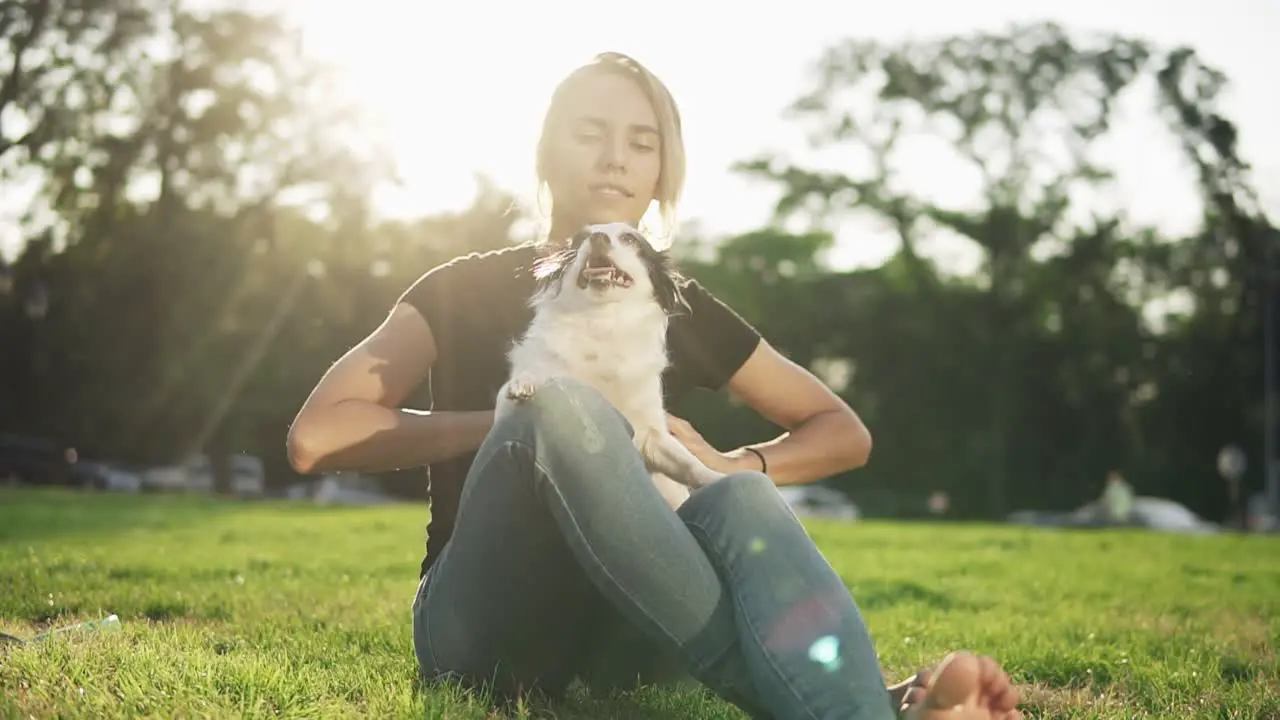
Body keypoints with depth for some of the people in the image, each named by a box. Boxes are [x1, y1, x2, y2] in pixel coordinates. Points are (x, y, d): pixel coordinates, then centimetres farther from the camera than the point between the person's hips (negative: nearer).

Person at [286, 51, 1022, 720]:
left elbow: (846, 432, 18)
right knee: (559, 404, -31)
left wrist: (735, 464, -4)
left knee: (740, 499, -31)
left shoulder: (679, 308, 14)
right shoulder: (465, 291, 6)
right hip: (487, 628, -2)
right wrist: (522, 426, -13)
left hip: (625, 632, 2)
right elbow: (316, 436, -7)